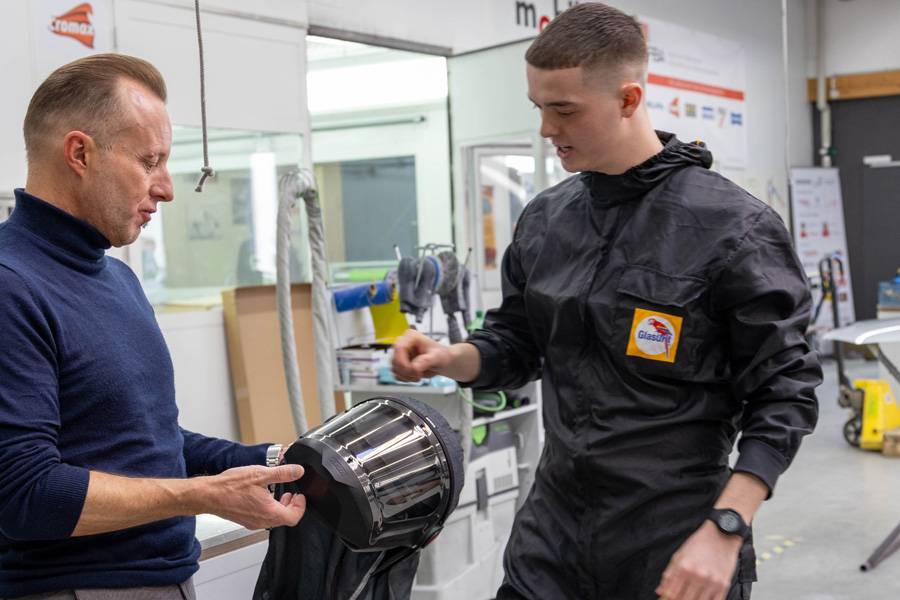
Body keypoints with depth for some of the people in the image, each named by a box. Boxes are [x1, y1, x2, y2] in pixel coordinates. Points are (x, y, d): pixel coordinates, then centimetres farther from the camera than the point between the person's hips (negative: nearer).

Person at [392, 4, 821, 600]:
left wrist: (724, 530, -19)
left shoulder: (732, 226, -12)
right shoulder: (544, 219, 5)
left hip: (674, 548, -4)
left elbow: (784, 394, -11)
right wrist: (450, 358, -5)